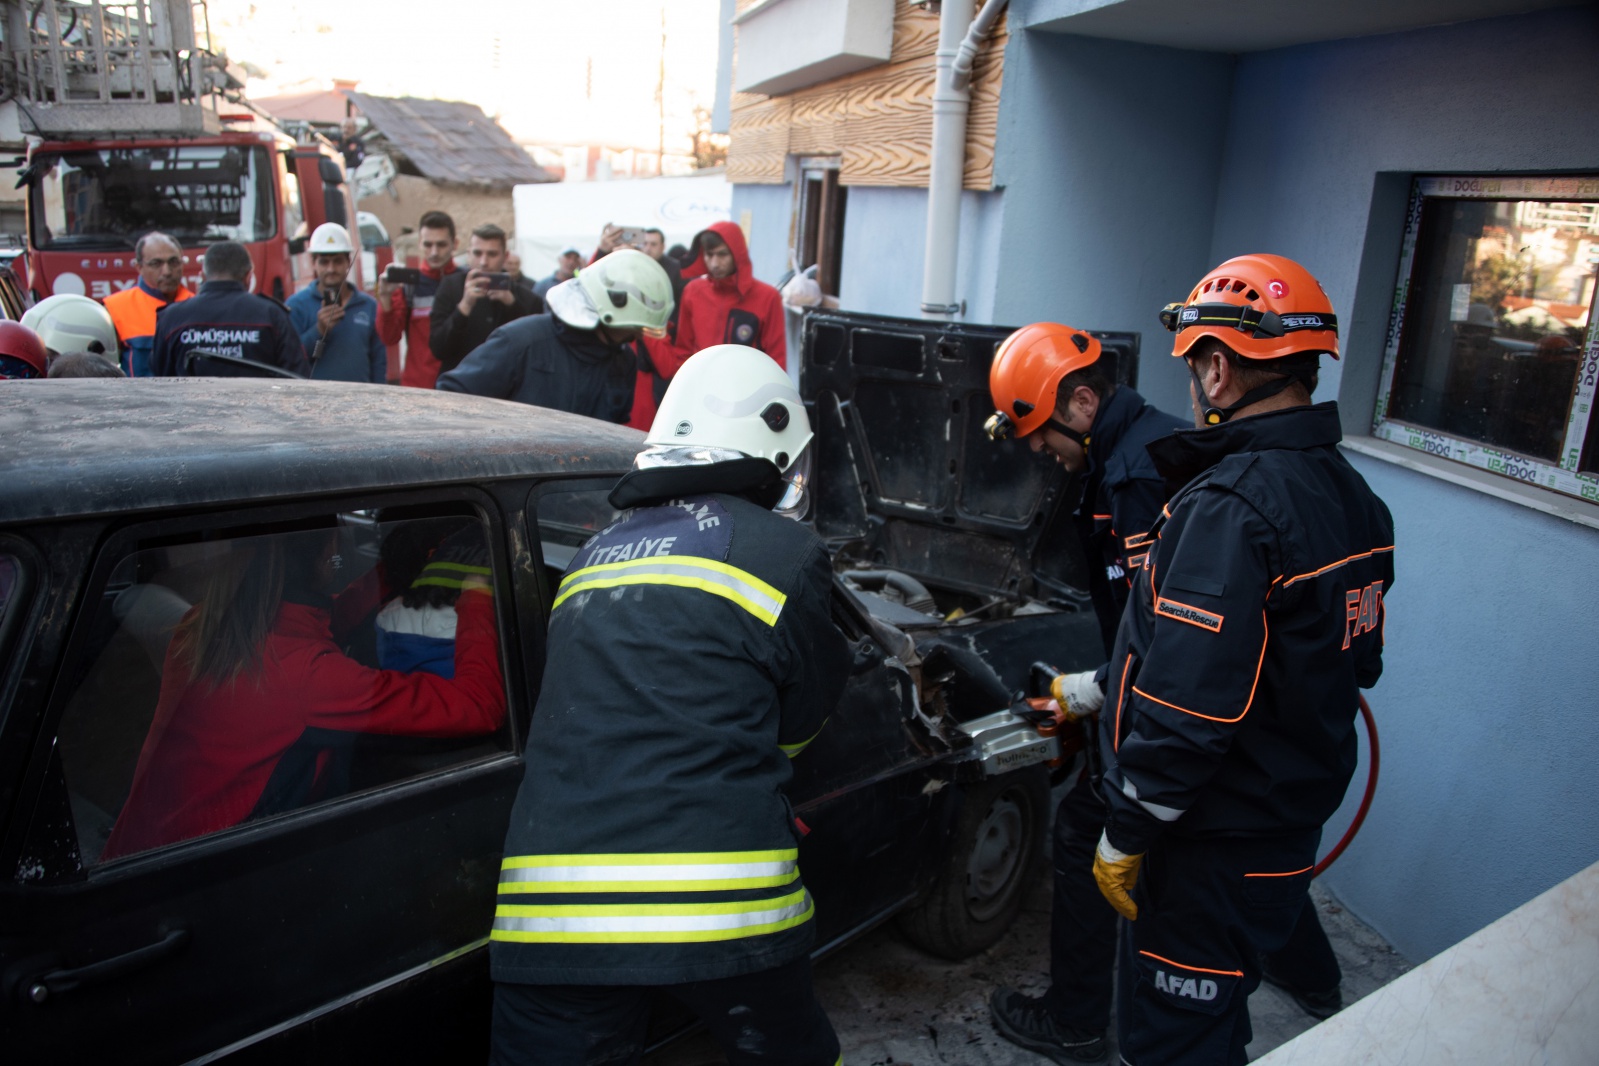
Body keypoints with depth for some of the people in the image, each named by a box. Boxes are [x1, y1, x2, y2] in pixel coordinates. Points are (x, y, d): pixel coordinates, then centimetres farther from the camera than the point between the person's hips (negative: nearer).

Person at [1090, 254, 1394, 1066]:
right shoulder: (1353, 498, 4)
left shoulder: (1227, 508, -26)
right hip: (1297, 828, 9)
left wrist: (1126, 835, -14)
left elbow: (1185, 708, -28)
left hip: (1215, 848, -9)